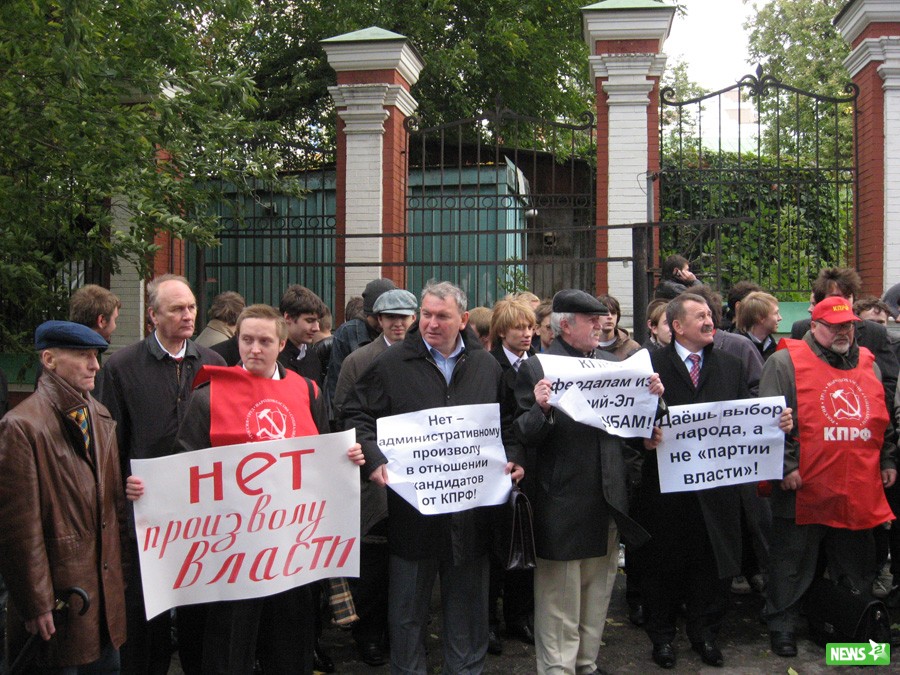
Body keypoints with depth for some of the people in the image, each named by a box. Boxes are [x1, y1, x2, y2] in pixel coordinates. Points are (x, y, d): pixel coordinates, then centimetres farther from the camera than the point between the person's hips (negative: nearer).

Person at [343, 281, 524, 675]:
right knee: (408, 607, 11)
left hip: (471, 507, 2)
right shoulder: (392, 364, -2)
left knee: (468, 604, 15)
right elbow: (357, 416, -2)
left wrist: (514, 460, -1)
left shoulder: (487, 366, 7)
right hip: (412, 505, -2)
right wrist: (374, 460, -17)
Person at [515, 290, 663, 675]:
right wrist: (541, 409, -31)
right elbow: (523, 437, -12)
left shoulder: (613, 365, 9)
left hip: (607, 500, 6)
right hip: (561, 504, -6)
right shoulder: (537, 368, -9)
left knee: (597, 595, 19)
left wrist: (650, 397, -7)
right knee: (559, 603, 5)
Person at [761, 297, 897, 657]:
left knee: (856, 566, 16)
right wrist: (786, 465, -15)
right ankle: (782, 625, 18)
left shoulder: (868, 364, 14)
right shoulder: (786, 362, -4)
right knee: (792, 563, 5)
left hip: (859, 491, 5)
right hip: (804, 489, -5)